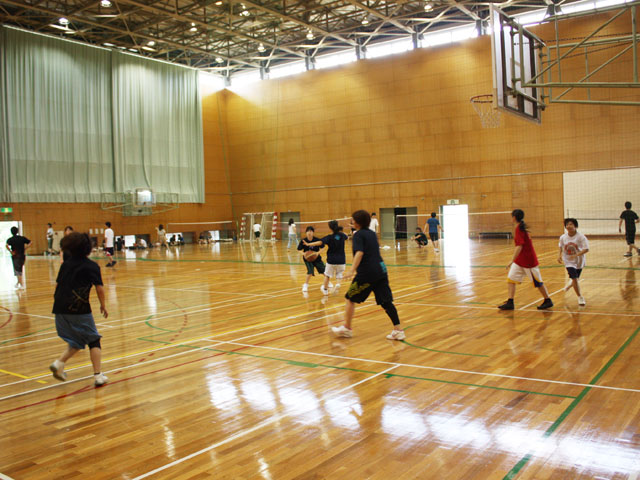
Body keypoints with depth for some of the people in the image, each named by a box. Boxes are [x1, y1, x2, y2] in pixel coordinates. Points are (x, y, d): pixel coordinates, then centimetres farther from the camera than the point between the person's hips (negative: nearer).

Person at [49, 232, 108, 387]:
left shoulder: (65, 265, 13)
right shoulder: (92, 266, -2)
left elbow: (58, 284, 16)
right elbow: (99, 288, -8)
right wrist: (103, 305, 5)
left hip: (60, 309, 6)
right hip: (79, 309, -5)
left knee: (77, 341, 21)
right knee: (93, 341, 6)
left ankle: (59, 363, 1)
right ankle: (98, 375, 3)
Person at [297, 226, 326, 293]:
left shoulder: (317, 240, -15)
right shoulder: (303, 241, -15)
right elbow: (299, 250, -9)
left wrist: (318, 252, -23)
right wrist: (303, 253, -28)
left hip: (316, 258, 2)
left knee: (324, 270, 8)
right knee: (310, 271, -20)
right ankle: (306, 285, 1)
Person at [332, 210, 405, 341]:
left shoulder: (358, 235, -5)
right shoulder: (372, 233, 17)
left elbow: (359, 252, -21)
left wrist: (352, 270, -28)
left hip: (366, 273, -7)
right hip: (381, 270, 7)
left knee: (350, 298, 10)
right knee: (386, 301, 6)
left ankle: (347, 328, 18)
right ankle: (398, 330, 1)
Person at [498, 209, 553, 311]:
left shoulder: (519, 229, -20)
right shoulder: (522, 228, 9)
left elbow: (519, 246, -27)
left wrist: (512, 260, -29)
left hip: (528, 261, -9)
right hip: (519, 260, 9)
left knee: (537, 282, 4)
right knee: (511, 279, 2)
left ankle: (548, 301, 19)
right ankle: (510, 303, 2)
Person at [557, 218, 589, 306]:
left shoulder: (581, 237, -18)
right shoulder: (563, 237, -8)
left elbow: (586, 249, -24)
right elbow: (561, 247, 12)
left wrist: (576, 255, -36)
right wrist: (559, 255, -2)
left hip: (579, 261, 0)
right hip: (569, 261, 0)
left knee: (575, 279, 17)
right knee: (575, 278, -14)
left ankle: (570, 285, 53)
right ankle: (580, 297, 1)